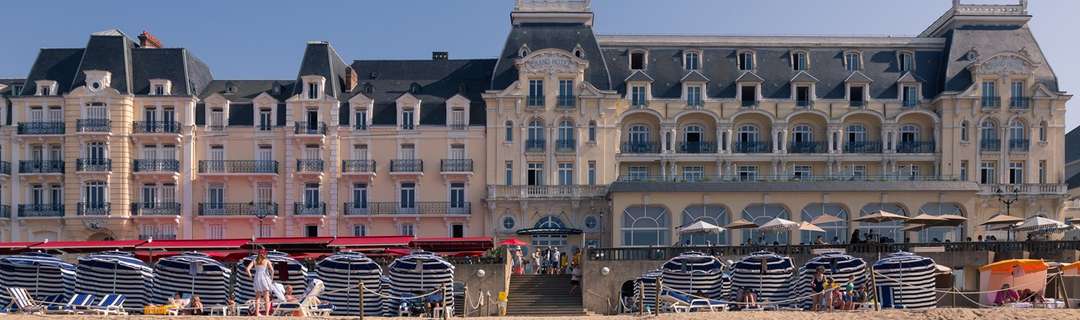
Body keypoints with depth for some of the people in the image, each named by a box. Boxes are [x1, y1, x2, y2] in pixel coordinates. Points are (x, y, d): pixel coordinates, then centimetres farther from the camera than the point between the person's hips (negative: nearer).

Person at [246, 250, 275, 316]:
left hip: (257, 279, 3)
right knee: (266, 297, 3)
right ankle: (267, 313, -3)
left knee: (258, 297, 15)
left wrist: (251, 277, 7)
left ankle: (257, 312, 13)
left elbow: (247, 269, -2)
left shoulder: (254, 261, 8)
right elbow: (272, 270, -11)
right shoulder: (266, 261, 0)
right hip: (264, 278, -3)